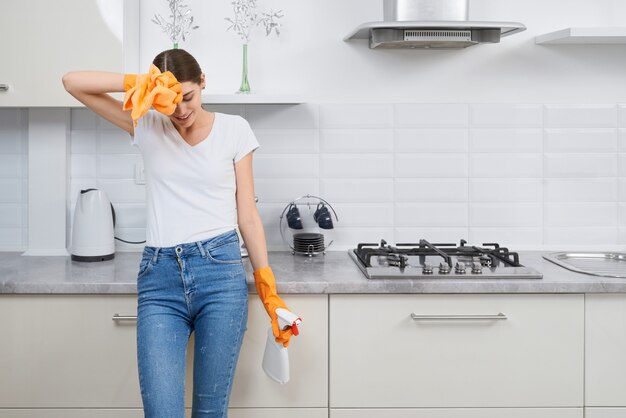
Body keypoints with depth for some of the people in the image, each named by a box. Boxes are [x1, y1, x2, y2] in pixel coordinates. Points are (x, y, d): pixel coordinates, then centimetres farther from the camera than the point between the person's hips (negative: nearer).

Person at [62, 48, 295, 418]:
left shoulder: (233, 130, 6)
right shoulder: (148, 126, 8)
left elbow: (248, 214, 7)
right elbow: (73, 82, 2)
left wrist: (269, 291, 4)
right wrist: (138, 84, -13)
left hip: (221, 273, 0)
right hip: (160, 277, 1)